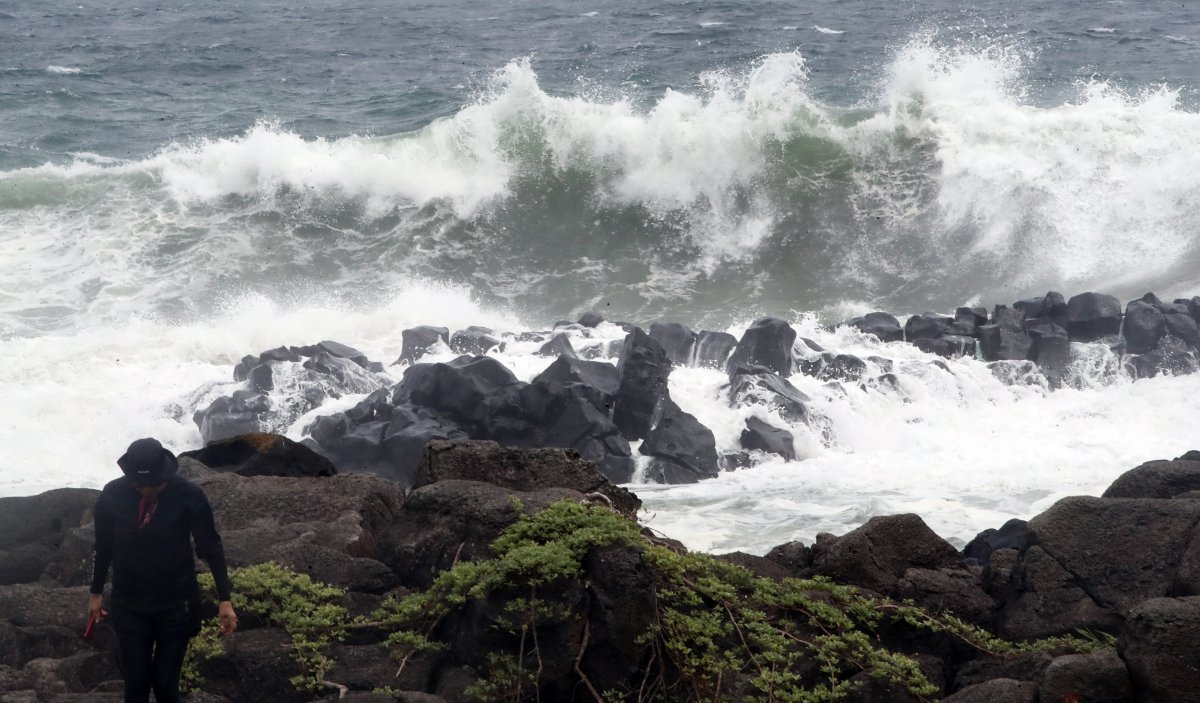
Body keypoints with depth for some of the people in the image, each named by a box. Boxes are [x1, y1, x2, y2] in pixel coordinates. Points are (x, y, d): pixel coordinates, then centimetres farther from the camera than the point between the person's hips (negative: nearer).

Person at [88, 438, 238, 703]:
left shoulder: (189, 495, -17)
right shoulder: (112, 495, -12)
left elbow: (211, 548, -7)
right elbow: (103, 546, 4)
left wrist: (224, 600, -8)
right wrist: (96, 593, 13)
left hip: (176, 605, -1)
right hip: (129, 606, 1)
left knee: (165, 682, 2)